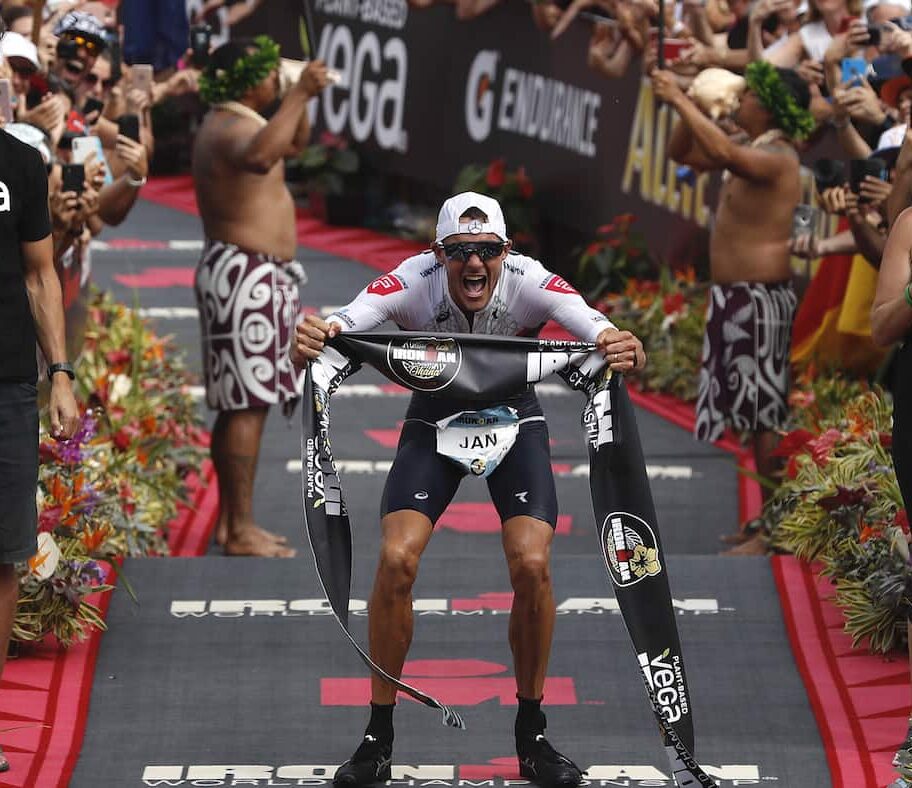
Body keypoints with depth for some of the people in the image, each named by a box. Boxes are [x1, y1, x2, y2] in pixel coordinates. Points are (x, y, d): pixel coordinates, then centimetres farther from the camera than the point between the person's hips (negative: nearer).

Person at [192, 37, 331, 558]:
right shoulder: (230, 130, -17)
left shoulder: (235, 124, 17)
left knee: (240, 405, 14)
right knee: (249, 406, -11)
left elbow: (294, 143, 33)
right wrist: (299, 94, -37)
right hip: (245, 275, -11)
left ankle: (232, 521, 19)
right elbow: (260, 156, -42)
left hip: (255, 277, 11)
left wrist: (302, 96, 16)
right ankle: (241, 530, -11)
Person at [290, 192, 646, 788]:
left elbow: (591, 324, -44)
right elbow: (348, 320, -43)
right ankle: (378, 740, -3)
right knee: (396, 560, -17)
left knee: (532, 564, -18)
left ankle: (532, 737, 1)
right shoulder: (415, 282, -27)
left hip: (515, 420, 0)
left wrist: (619, 347, -68)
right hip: (434, 420, 0)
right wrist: (314, 341, -67)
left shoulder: (528, 283, -28)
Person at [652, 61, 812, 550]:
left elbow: (723, 152, -37)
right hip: (735, 295, 10)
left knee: (765, 416, -8)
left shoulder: (776, 158, -16)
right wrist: (690, 109, 5)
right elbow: (682, 154, 23)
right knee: (757, 414, 13)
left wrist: (679, 99, -29)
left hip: (761, 297, -10)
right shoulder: (753, 154, 13)